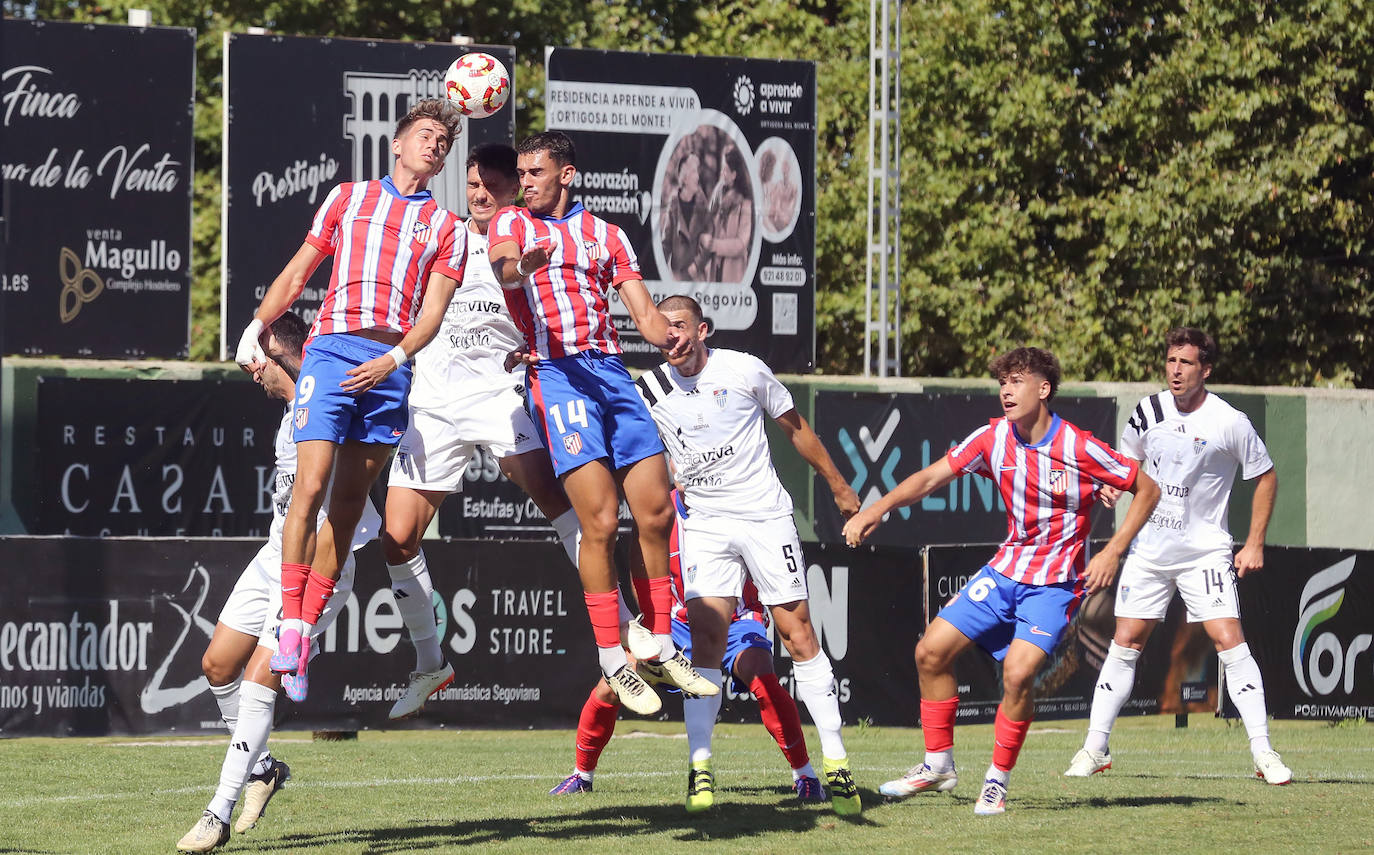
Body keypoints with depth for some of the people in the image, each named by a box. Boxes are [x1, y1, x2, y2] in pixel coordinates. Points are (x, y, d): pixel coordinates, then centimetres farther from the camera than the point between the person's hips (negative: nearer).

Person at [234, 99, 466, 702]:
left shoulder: (446, 227, 17)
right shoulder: (348, 197, 17)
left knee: (349, 505, 1)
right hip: (332, 350, -1)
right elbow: (295, 274, 21)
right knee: (311, 487, -17)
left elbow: (433, 310, 6)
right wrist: (256, 328, 8)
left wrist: (394, 358, -11)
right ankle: (291, 627, -16)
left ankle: (304, 637, 5)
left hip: (391, 366, 1)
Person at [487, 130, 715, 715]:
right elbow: (504, 270, -15)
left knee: (655, 514, 2)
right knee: (600, 521, -13)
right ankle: (612, 662, -5)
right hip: (555, 373, -5)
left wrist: (674, 338, -9)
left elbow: (645, 316, 14)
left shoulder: (606, 235, 19)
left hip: (612, 370, 5)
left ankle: (664, 651, 15)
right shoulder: (512, 223, 8)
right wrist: (519, 264, -40)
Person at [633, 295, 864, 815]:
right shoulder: (649, 391, 2)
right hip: (703, 523, 2)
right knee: (706, 639, -12)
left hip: (765, 517, -2)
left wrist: (838, 486, 17)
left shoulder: (746, 371, -2)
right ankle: (700, 768, -10)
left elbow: (795, 427, 10)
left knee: (799, 635, -5)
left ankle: (835, 762, -1)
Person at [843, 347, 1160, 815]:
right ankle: (939, 764, 16)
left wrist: (1112, 552, -14)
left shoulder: (1080, 448, -16)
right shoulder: (994, 438, -3)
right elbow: (931, 477, -3)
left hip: (1056, 580, -6)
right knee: (932, 651, 0)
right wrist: (877, 509, -18)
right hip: (1005, 569, 6)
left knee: (1018, 670, -24)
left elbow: (1147, 490, -7)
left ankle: (998, 780, -5)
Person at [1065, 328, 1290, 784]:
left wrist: (1255, 543, -2)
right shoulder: (1148, 410, 0)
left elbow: (1266, 476, 1)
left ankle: (1263, 753, -11)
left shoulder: (1230, 422, -11)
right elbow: (1127, 464, 17)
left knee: (1230, 641, -14)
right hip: (1149, 548, 4)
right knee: (1125, 643, 2)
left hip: (1205, 550, -4)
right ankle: (1095, 747, 11)